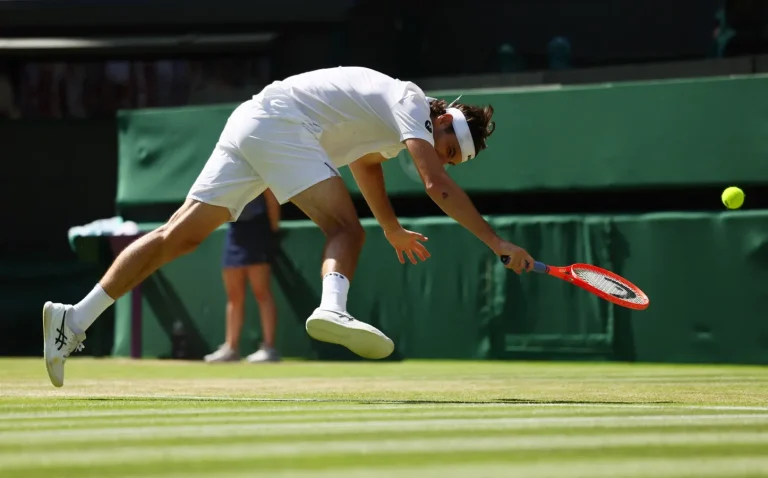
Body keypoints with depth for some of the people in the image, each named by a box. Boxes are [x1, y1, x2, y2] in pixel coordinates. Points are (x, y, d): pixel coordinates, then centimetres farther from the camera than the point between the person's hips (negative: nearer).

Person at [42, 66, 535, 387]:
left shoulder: (385, 118, 24)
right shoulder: (412, 102, -4)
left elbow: (366, 164, 47)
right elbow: (437, 185, -17)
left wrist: (393, 230, 60)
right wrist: (496, 241, -15)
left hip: (250, 122, 9)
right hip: (280, 122, -9)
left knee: (179, 235, 3)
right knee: (346, 229, -20)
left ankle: (74, 319, -1)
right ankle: (332, 308, -50)